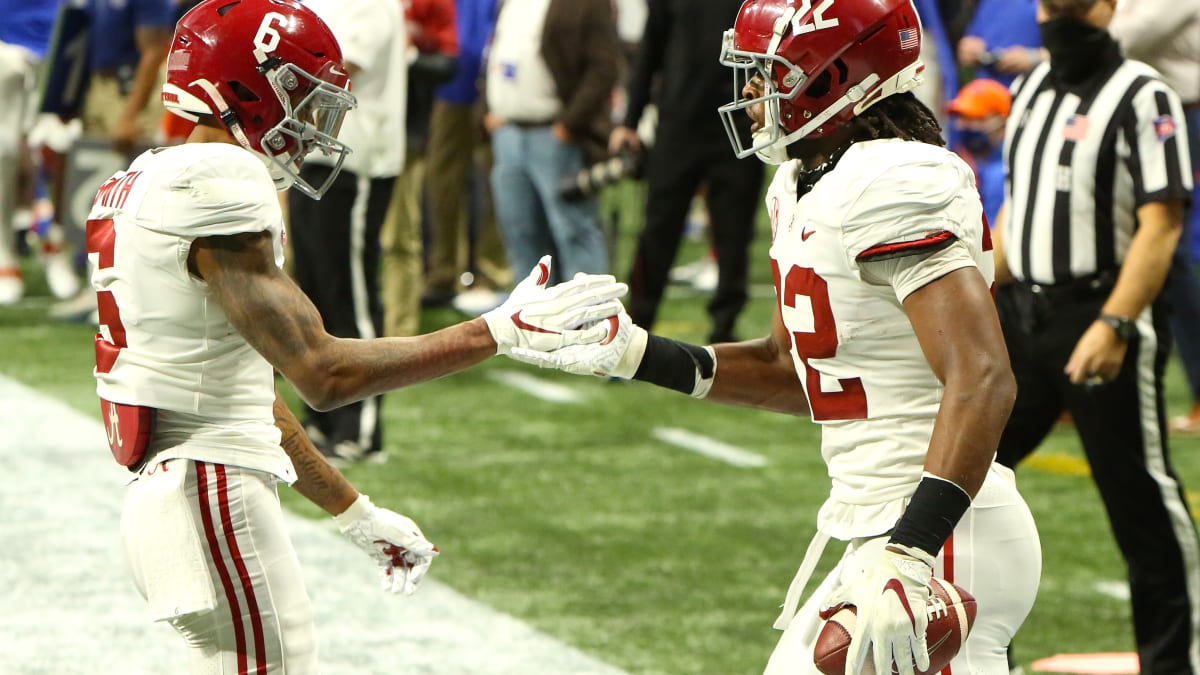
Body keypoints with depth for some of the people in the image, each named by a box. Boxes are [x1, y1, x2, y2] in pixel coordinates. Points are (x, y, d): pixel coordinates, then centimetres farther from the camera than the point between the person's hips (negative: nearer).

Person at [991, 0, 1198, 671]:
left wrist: (1115, 326, -26)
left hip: (1107, 315, -8)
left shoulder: (1144, 97, -11)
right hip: (1023, 314, 8)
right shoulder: (1032, 89, 14)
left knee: (1139, 491, -3)